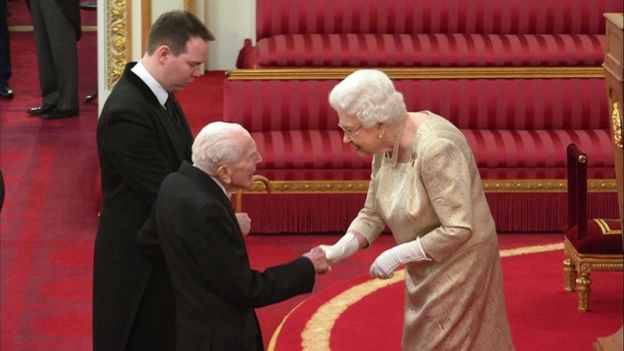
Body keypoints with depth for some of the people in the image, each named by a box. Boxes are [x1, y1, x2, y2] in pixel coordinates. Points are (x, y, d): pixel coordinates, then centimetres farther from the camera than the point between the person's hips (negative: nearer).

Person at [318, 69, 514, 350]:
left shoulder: (435, 148, -30)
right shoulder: (387, 145, -5)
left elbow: (458, 230, -30)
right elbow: (373, 214, 3)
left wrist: (399, 255, -25)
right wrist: (339, 250, -14)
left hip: (457, 267, -8)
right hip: (428, 268, 8)